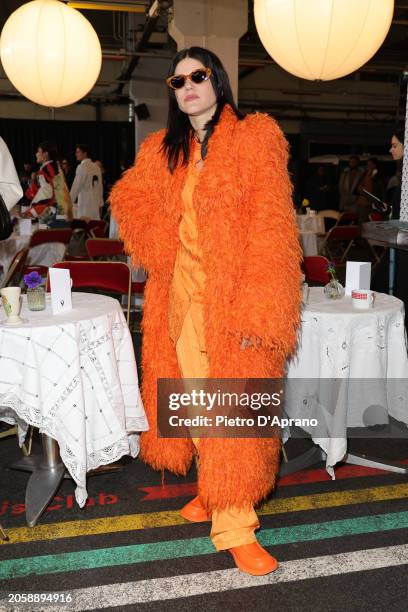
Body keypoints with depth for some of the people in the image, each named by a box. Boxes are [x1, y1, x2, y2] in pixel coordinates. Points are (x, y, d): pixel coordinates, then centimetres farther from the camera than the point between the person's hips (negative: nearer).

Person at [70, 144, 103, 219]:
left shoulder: (82, 167, -9)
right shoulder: (96, 167, 11)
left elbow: (76, 187, -10)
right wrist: (100, 203, 19)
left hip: (85, 203, -7)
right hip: (96, 203, 7)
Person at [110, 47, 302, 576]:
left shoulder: (255, 137, -2)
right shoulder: (163, 150, 13)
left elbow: (271, 226, -10)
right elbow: (129, 198, 22)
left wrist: (257, 308, -19)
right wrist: (159, 249, 4)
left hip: (235, 298, -4)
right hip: (182, 297, 5)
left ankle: (235, 524, 10)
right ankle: (213, 489, 31)